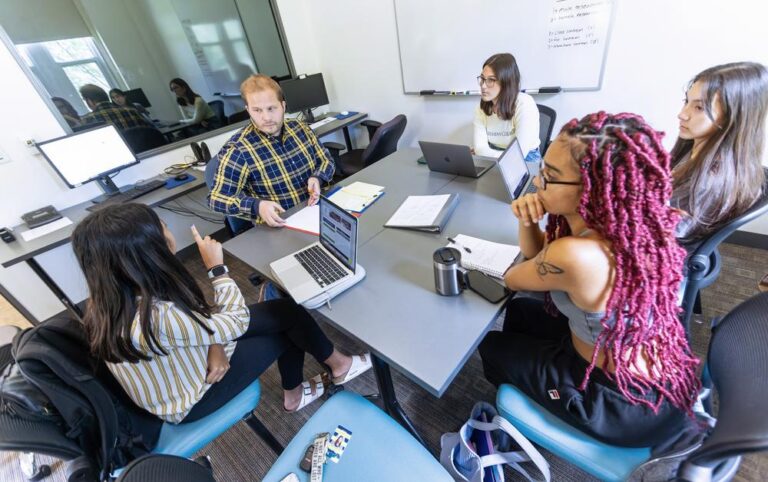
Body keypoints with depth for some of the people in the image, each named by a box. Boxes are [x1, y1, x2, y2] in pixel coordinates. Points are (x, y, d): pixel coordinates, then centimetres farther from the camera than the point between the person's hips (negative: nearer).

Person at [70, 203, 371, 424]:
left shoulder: (113, 296, -15)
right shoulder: (154, 318, -42)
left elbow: (190, 315, -1)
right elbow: (238, 321, -28)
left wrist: (214, 343, -16)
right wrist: (216, 266, -21)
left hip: (182, 355, 7)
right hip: (189, 401, -6)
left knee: (287, 312, 0)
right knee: (288, 324, -4)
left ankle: (293, 394, 25)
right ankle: (338, 366, 27)